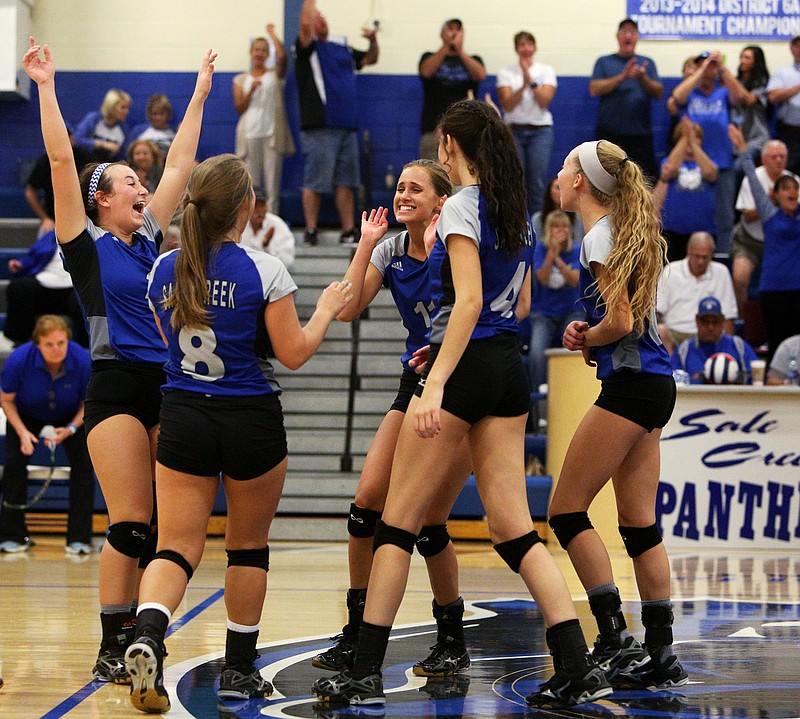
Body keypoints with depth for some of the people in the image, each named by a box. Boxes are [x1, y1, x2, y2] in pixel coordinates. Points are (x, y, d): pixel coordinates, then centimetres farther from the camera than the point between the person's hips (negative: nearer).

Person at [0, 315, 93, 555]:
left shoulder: (83, 361, -32)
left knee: (83, 464, -17)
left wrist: (70, 429, -28)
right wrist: (22, 432, -25)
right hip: (26, 416, 0)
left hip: (71, 417, 0)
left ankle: (79, 538, -8)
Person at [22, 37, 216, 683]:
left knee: (162, 527, 4)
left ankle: (140, 638, 9)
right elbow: (61, 160, -6)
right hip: (116, 389, -6)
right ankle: (112, 651, -5)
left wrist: (199, 96, 24)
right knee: (130, 525, -10)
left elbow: (179, 163, 21)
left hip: (167, 387, 6)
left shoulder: (149, 238, 16)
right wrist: (46, 88, -9)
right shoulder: (87, 243, 0)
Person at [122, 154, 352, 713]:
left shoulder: (164, 270, 2)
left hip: (183, 416, 3)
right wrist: (326, 311, 9)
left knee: (177, 546, 0)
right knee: (249, 545, 14)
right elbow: (293, 353, -8)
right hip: (251, 418, -2)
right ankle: (240, 669, 22)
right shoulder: (264, 272, -12)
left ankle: (148, 634, -28)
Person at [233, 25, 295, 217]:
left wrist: (272, 34, 2)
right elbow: (239, 107, 7)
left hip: (272, 134, -1)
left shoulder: (275, 75, 10)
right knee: (251, 183, 0)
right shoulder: (241, 80, 15)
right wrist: (251, 90, -8)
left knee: (272, 181, -5)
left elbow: (281, 56, -9)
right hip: (250, 134, 1)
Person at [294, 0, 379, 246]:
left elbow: (370, 59, 30)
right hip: (319, 129, -6)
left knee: (345, 182, 6)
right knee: (315, 182, -4)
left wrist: (373, 39, 11)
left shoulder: (343, 50, 21)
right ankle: (311, 231, 2)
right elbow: (305, 22, -16)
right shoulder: (308, 49, 1)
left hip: (347, 127, 6)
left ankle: (349, 231, 9)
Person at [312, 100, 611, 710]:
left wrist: (436, 383, -25)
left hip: (466, 365, -8)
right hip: (510, 369, 8)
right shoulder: (517, 211, 14)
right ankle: (578, 667, -5)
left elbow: (469, 301, -20)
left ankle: (366, 671, 1)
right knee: (514, 528, 5)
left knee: (398, 522, 0)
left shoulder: (462, 207, -10)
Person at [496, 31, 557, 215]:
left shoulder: (546, 71, 5)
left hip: (540, 131, 0)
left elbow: (545, 101, -7)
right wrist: (524, 85, -17)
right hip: (514, 131, 0)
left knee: (537, 184, -6)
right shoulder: (506, 72, 4)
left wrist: (532, 80, -17)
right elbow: (507, 105, -6)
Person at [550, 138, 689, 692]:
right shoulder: (629, 230, 17)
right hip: (656, 383, 9)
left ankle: (615, 635, -10)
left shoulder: (599, 238, -11)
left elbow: (621, 321, -17)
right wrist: (589, 336, 7)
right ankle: (662, 656, 6)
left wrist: (586, 339, 2)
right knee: (640, 523, 8)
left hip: (629, 385, -9)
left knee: (567, 510, -5)